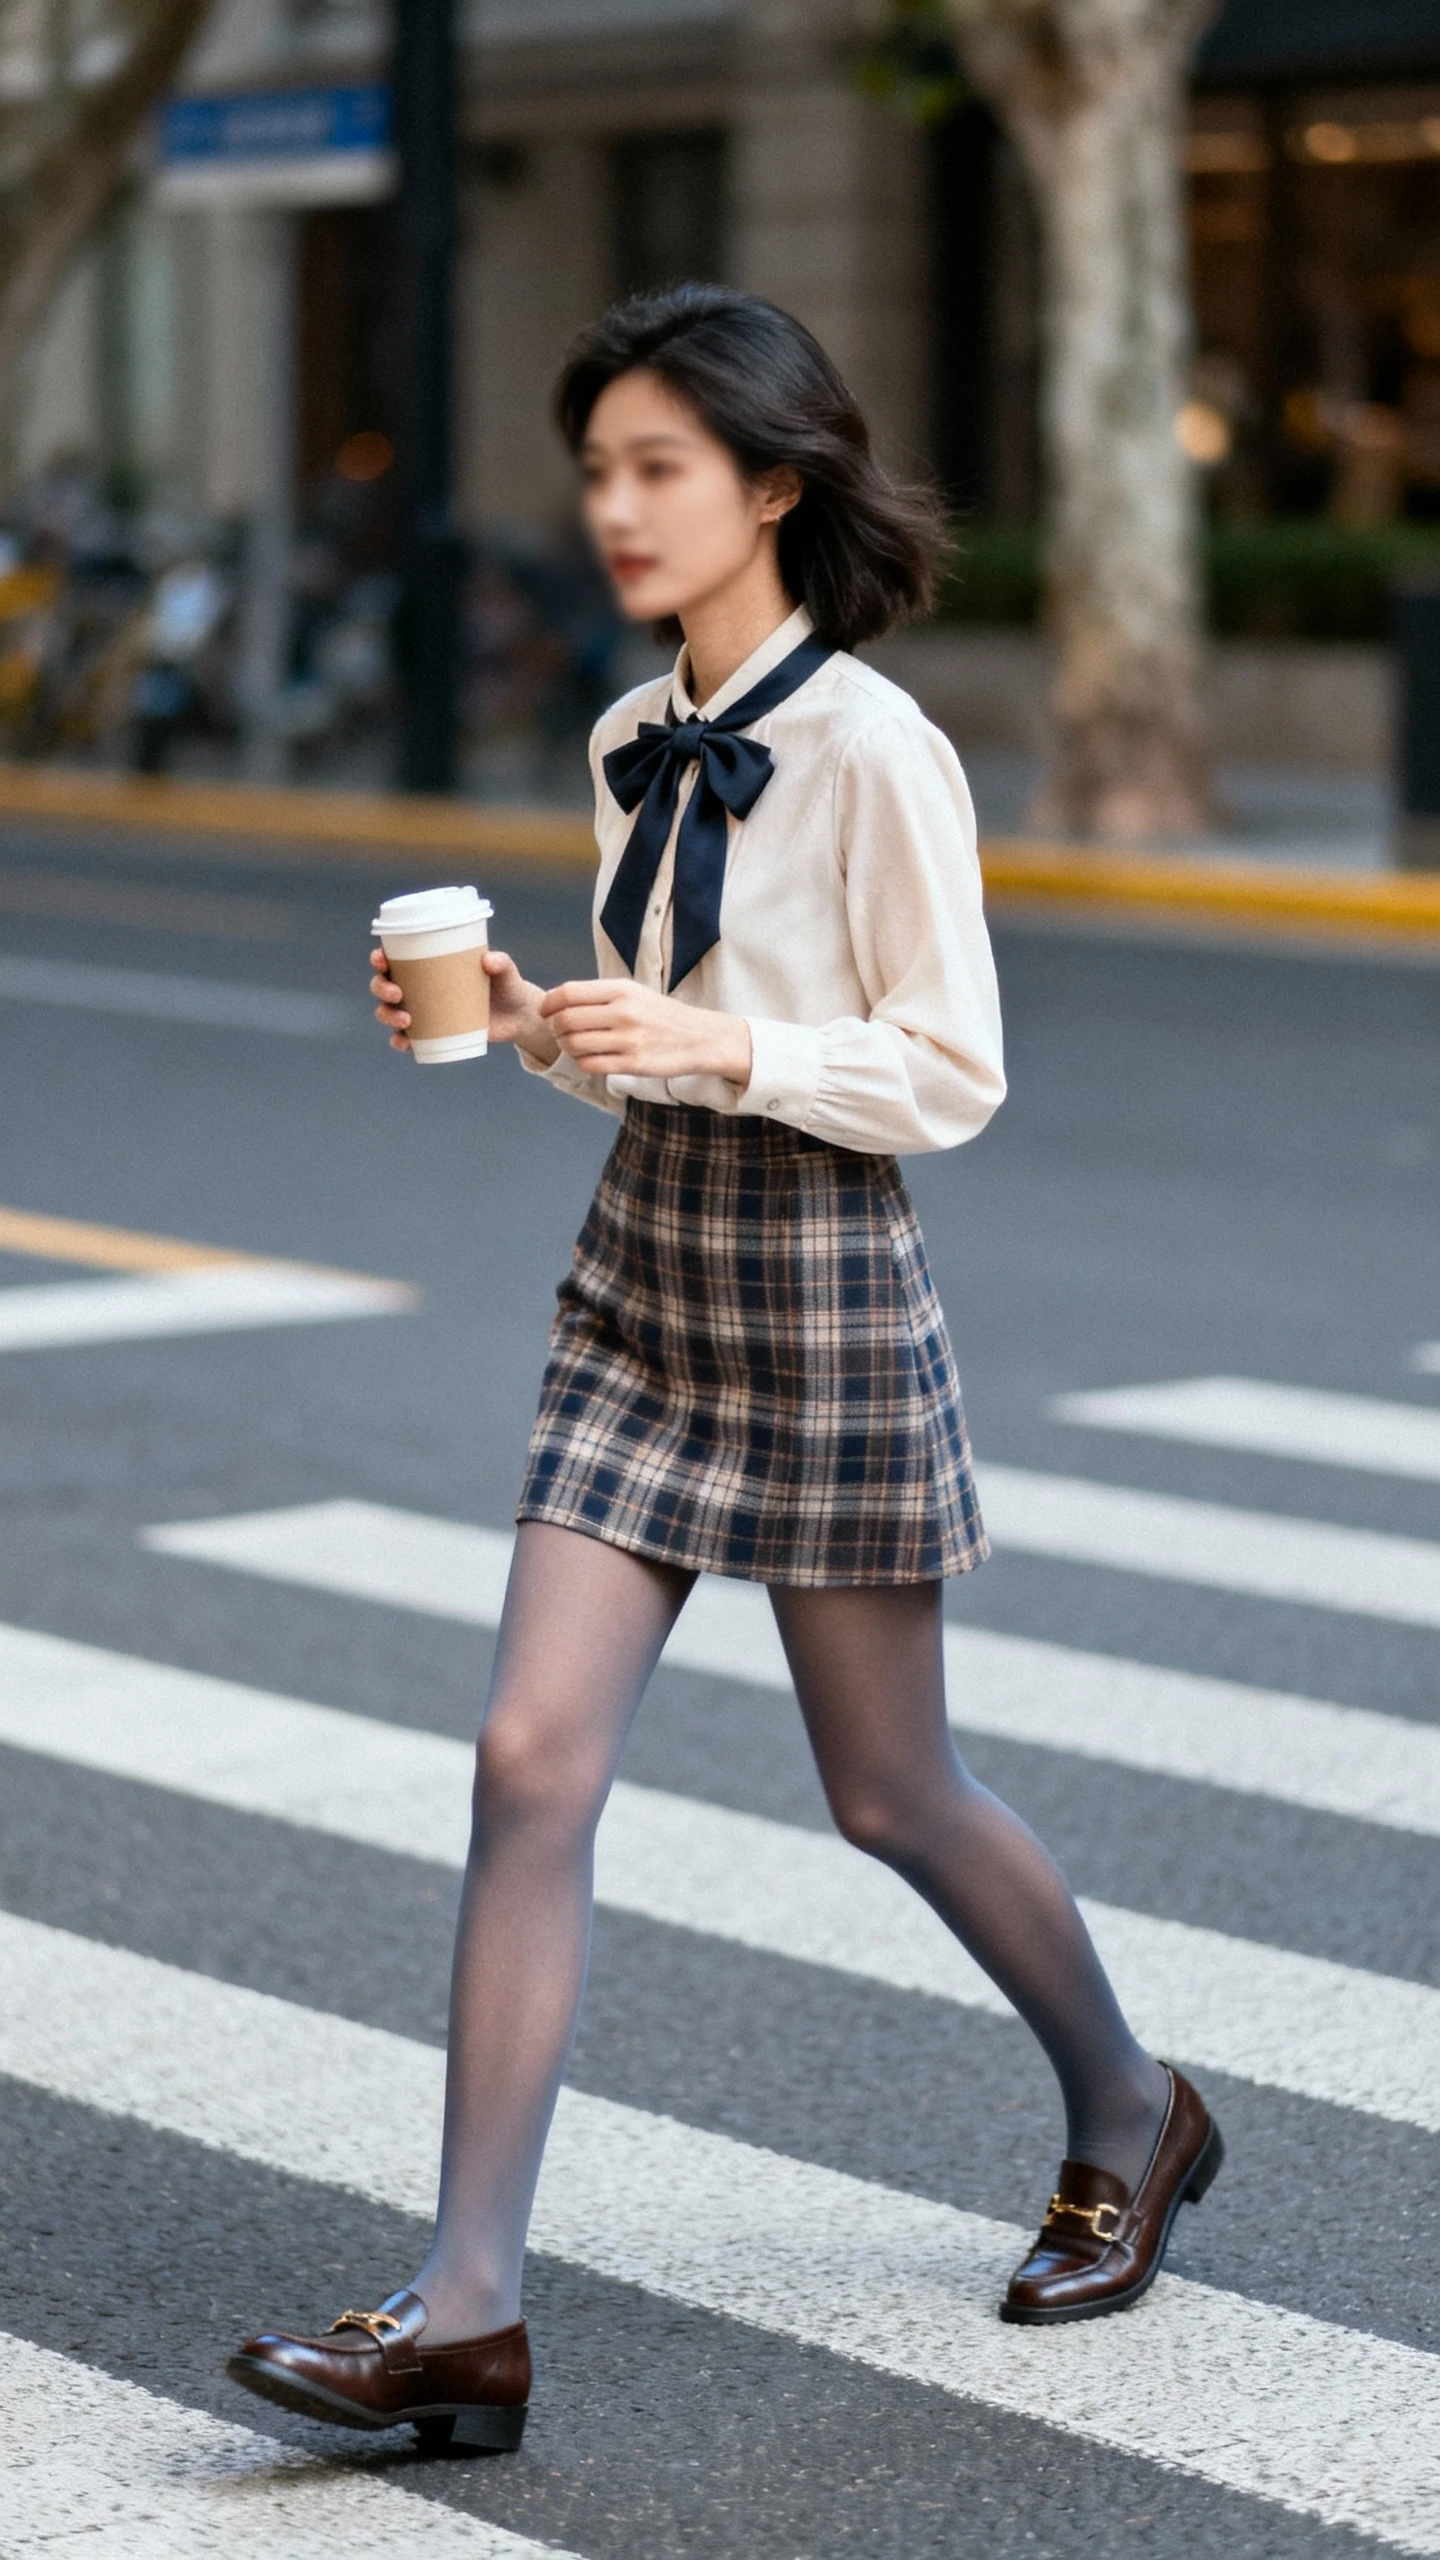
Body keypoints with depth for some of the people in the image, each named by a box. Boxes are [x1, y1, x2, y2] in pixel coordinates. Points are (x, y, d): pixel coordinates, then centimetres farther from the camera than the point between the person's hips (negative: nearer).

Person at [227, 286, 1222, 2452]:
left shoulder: (873, 752, -13)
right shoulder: (633, 747, 8)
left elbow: (950, 1075, -13)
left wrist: (721, 1051, -25)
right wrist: (525, 1025, 0)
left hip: (823, 1295, -6)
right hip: (644, 1284, 6)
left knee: (889, 1796, 9)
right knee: (531, 1764, -4)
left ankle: (1127, 2116, 37)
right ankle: (467, 2311, -1)